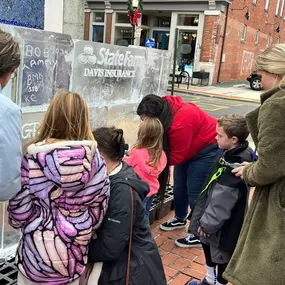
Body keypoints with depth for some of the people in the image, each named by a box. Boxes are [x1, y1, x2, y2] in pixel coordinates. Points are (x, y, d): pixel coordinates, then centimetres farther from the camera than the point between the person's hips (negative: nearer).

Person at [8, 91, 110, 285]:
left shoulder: (33, 158, -18)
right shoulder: (95, 159, -12)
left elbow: (19, 208, -9)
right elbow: (99, 208, -3)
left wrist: (18, 222, 14)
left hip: (39, 252, -2)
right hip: (75, 252, 2)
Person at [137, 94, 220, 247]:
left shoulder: (180, 124, -39)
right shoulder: (165, 109, -15)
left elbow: (175, 157, -27)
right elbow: (162, 144, -3)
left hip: (207, 148, -8)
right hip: (188, 148, 8)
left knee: (195, 191, -5)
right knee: (179, 186, 14)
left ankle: (200, 235, 9)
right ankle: (180, 219, 36)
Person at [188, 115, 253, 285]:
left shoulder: (234, 168, -32)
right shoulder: (237, 154, -2)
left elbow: (221, 202, -28)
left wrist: (207, 224, -17)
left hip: (224, 226, -10)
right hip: (222, 221, 10)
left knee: (221, 256, 11)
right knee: (208, 247, 26)